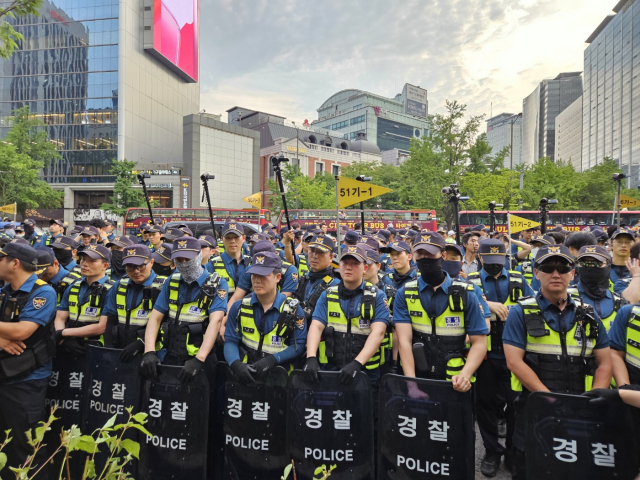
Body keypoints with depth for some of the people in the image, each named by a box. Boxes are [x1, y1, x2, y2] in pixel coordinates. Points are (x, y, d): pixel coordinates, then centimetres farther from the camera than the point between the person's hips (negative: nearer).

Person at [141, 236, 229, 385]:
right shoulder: (172, 281, 4)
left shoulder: (217, 284, -10)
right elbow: (155, 317, 1)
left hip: (200, 359, -4)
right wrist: (149, 352, -13)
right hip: (171, 357, 4)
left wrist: (199, 359, -32)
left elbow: (215, 321, -22)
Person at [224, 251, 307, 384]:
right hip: (244, 373, 1)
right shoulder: (239, 307, 6)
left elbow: (299, 345, -1)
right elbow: (230, 341, 6)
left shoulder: (293, 309, 0)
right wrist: (235, 363, -13)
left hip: (278, 375, -1)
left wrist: (273, 359, -14)